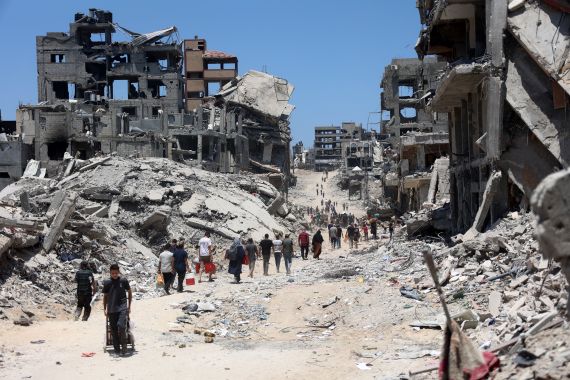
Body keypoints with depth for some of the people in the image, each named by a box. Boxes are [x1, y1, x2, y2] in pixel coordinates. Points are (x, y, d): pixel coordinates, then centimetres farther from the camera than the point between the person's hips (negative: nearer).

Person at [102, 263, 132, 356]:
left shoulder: (124, 281, -1)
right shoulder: (107, 283, 2)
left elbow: (129, 292, 10)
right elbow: (105, 296, 12)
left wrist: (129, 306, 9)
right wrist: (105, 309, 9)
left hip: (122, 308, -2)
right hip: (111, 309, 2)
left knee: (121, 326, -19)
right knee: (113, 329, 5)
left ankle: (124, 347, -3)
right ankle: (116, 348, 17)